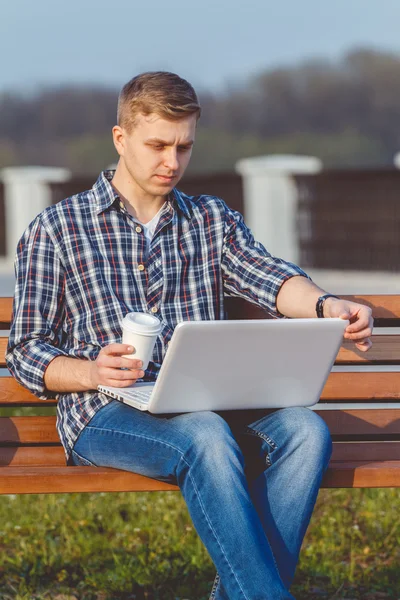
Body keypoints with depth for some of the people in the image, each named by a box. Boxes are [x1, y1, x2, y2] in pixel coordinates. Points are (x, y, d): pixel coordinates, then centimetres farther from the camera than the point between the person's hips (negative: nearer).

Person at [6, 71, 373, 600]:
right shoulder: (55, 230, 9)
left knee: (305, 429, -27)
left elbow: (271, 280, -2)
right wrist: (93, 372, -16)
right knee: (207, 436, -36)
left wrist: (325, 305, -25)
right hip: (106, 415, -4)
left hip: (207, 408, 4)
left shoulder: (214, 220, 18)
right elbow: (26, 353, 6)